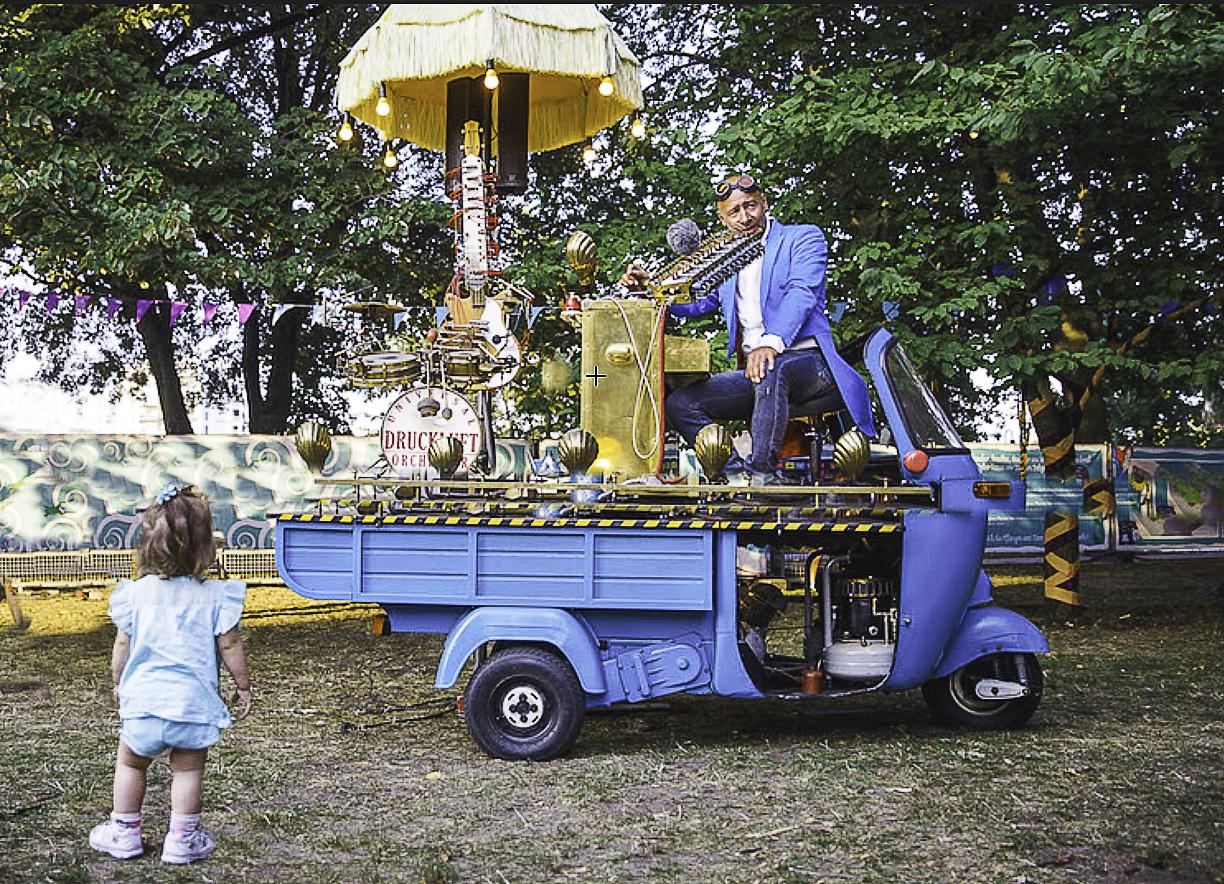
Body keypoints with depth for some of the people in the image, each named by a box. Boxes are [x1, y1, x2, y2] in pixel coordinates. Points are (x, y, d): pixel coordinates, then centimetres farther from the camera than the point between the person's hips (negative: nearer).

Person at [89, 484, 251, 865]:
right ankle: (182, 837, 14)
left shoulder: (136, 593, -3)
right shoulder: (214, 596, -6)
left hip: (142, 698, 1)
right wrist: (243, 687, 10)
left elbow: (122, 645, 5)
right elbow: (229, 647, -3)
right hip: (194, 701, -1)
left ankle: (124, 831, 27)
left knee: (130, 763, 21)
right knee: (187, 769, 13)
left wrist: (118, 683, 21)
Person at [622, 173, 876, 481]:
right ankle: (739, 473, -23)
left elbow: (801, 293, -14)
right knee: (679, 404, -14)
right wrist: (647, 285, 5)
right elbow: (692, 302, 25)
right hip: (752, 371, 6)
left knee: (771, 368, -40)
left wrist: (771, 342, -32)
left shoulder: (803, 237, 4)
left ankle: (764, 472, -40)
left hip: (805, 360, -6)